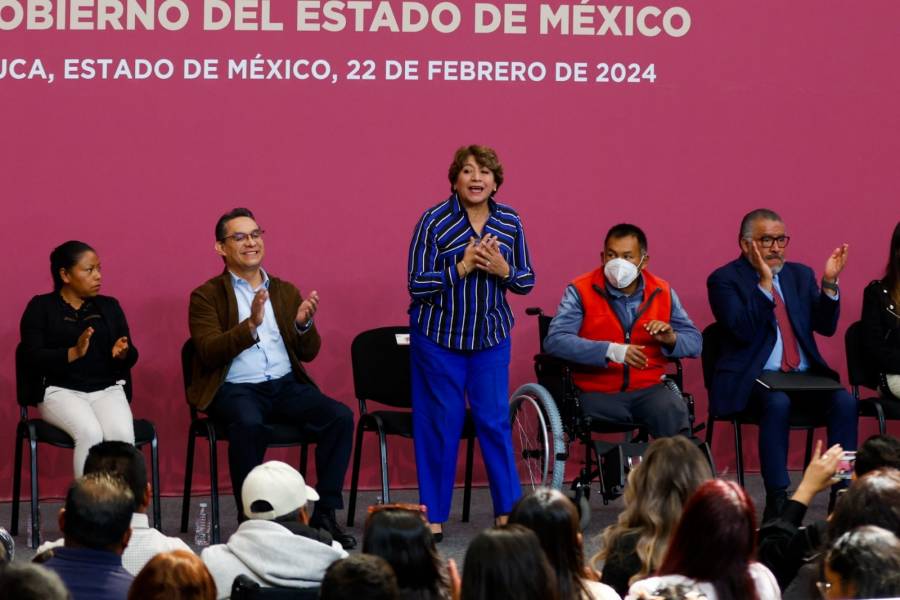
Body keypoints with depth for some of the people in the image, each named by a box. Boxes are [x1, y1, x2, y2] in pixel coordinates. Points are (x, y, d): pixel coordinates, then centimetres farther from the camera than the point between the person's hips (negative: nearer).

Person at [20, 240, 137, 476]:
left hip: (108, 389, 3)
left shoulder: (110, 306, 17)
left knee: (122, 436, -29)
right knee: (90, 433, -33)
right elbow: (33, 359, -6)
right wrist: (74, 353, -20)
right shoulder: (41, 308, 5)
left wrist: (123, 353, -10)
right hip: (62, 391, -3)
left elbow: (132, 358, 15)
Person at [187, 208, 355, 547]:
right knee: (250, 425, -37)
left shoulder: (286, 292, 18)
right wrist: (250, 325, -24)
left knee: (340, 417, -21)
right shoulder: (207, 296, 5)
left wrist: (304, 325, -9)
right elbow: (209, 352, -10)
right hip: (235, 389, -4)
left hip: (286, 385, 4)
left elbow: (309, 353, 13)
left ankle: (325, 511, -13)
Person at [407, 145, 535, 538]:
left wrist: (502, 269, -15)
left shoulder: (509, 222, 1)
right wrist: (463, 267, -23)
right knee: (440, 425, 1)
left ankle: (508, 510, 10)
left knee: (495, 420, 3)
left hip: (491, 337, 3)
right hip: (439, 337, -3)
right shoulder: (435, 222, -11)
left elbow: (527, 282, 6)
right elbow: (417, 285, -13)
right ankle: (433, 516, 10)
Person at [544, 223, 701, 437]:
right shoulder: (581, 291, 0)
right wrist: (611, 351, -23)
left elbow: (695, 342, 13)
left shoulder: (662, 292, 11)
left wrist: (671, 339, -11)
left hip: (649, 388, 2)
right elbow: (555, 340, -14)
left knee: (674, 412, -28)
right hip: (597, 393, -2)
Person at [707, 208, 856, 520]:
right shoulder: (725, 280, 1)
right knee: (777, 403, -36)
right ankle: (777, 502, -32)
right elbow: (743, 331, -14)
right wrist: (765, 283, -19)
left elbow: (825, 327, 8)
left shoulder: (800, 275, 16)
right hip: (754, 377, -5)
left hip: (804, 374, 5)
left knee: (845, 401, -24)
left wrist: (829, 283, -6)